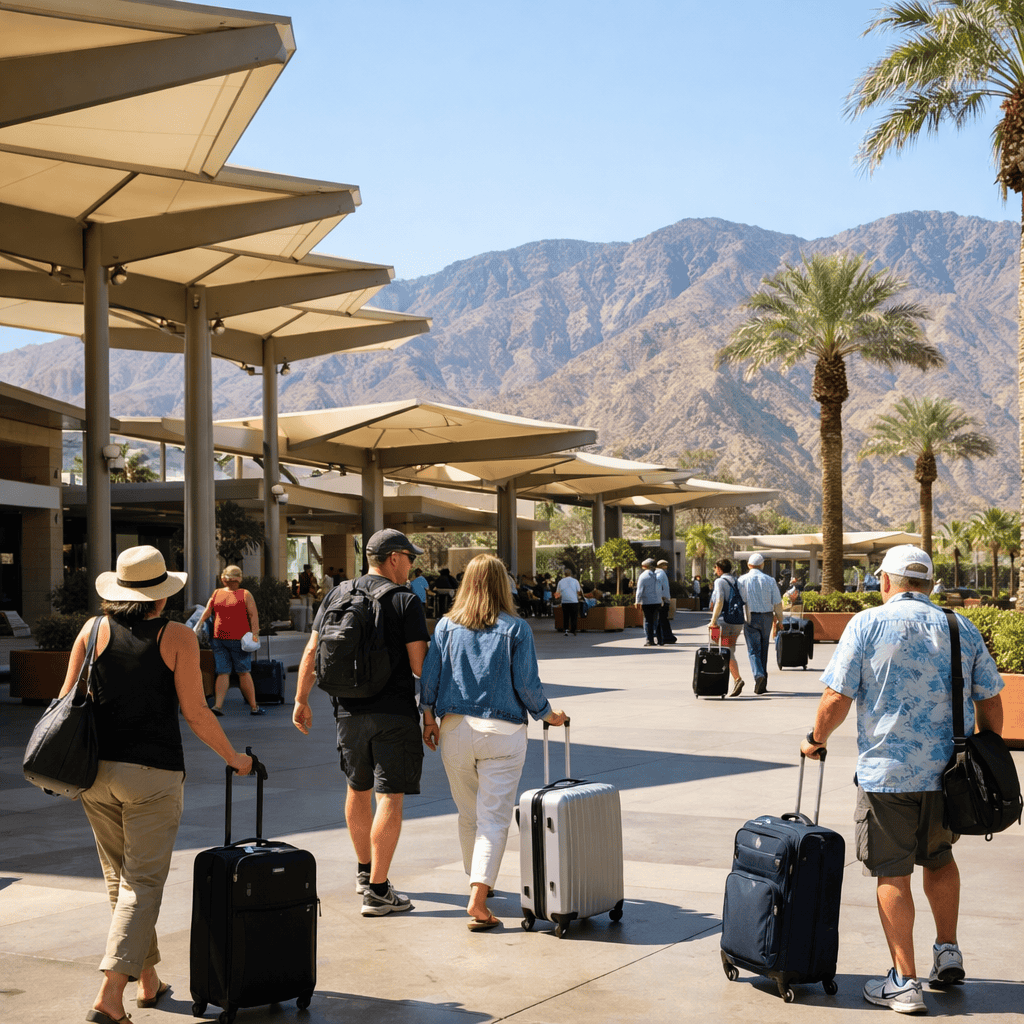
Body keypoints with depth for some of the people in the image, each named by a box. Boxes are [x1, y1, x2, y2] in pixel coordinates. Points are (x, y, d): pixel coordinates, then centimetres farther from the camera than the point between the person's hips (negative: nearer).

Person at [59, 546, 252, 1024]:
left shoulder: (93, 630, 4)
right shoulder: (177, 637, -4)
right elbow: (195, 712, -7)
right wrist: (234, 757, 5)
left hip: (97, 768, 4)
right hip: (152, 773, -4)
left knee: (120, 877, 17)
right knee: (143, 882, 0)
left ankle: (147, 979, 29)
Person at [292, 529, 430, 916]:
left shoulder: (337, 595, 6)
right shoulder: (406, 601, -9)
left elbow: (311, 653, 6)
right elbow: (420, 666, -13)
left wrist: (301, 700, 14)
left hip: (349, 711, 6)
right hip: (395, 713, -6)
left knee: (358, 790, 21)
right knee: (390, 797, -1)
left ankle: (364, 870, 37)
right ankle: (377, 890, -1)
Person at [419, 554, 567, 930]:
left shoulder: (447, 625, 2)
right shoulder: (516, 629, -4)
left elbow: (429, 676, 2)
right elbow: (528, 684, -4)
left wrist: (429, 719, 13)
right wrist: (548, 715, 13)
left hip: (455, 729, 3)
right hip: (502, 731, -3)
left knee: (469, 814, 19)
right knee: (494, 818, -3)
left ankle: (477, 881, 35)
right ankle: (478, 900, -13)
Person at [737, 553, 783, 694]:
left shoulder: (742, 580, -3)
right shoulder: (770, 580, 2)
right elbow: (777, 602, 2)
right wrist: (779, 620, 11)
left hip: (751, 618, -2)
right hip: (767, 617, 2)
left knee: (753, 650, -3)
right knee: (764, 649, 12)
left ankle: (758, 675, -28)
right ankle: (762, 683, 15)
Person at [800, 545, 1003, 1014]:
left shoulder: (868, 624, -6)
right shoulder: (963, 629, 4)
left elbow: (837, 697, -10)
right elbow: (991, 701, 7)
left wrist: (816, 739, 7)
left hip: (887, 771, -4)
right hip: (950, 770, 4)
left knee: (892, 874, 4)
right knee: (939, 857, 25)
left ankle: (905, 982, 6)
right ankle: (948, 953, 27)